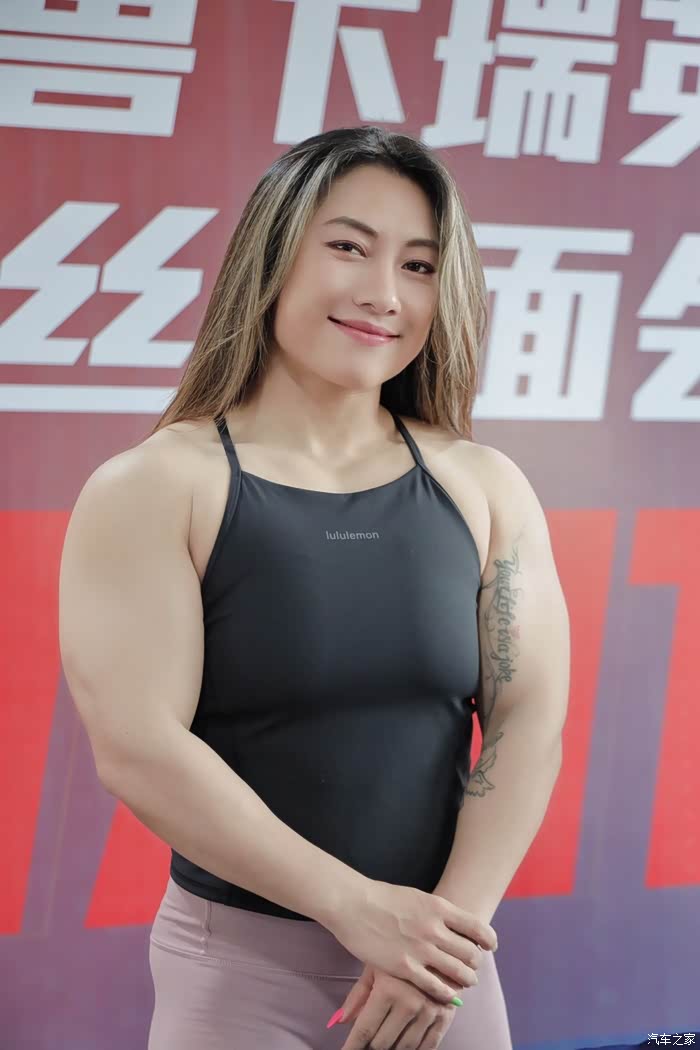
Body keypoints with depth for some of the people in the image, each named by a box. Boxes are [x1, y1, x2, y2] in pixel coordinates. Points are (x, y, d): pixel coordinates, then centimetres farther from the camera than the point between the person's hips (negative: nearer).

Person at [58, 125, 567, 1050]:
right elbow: (138, 750, -16)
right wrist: (360, 907, -18)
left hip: (441, 961, 3)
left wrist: (449, 928, -14)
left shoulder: (480, 487, 1)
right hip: (238, 965, -3)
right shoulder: (155, 487, -8)